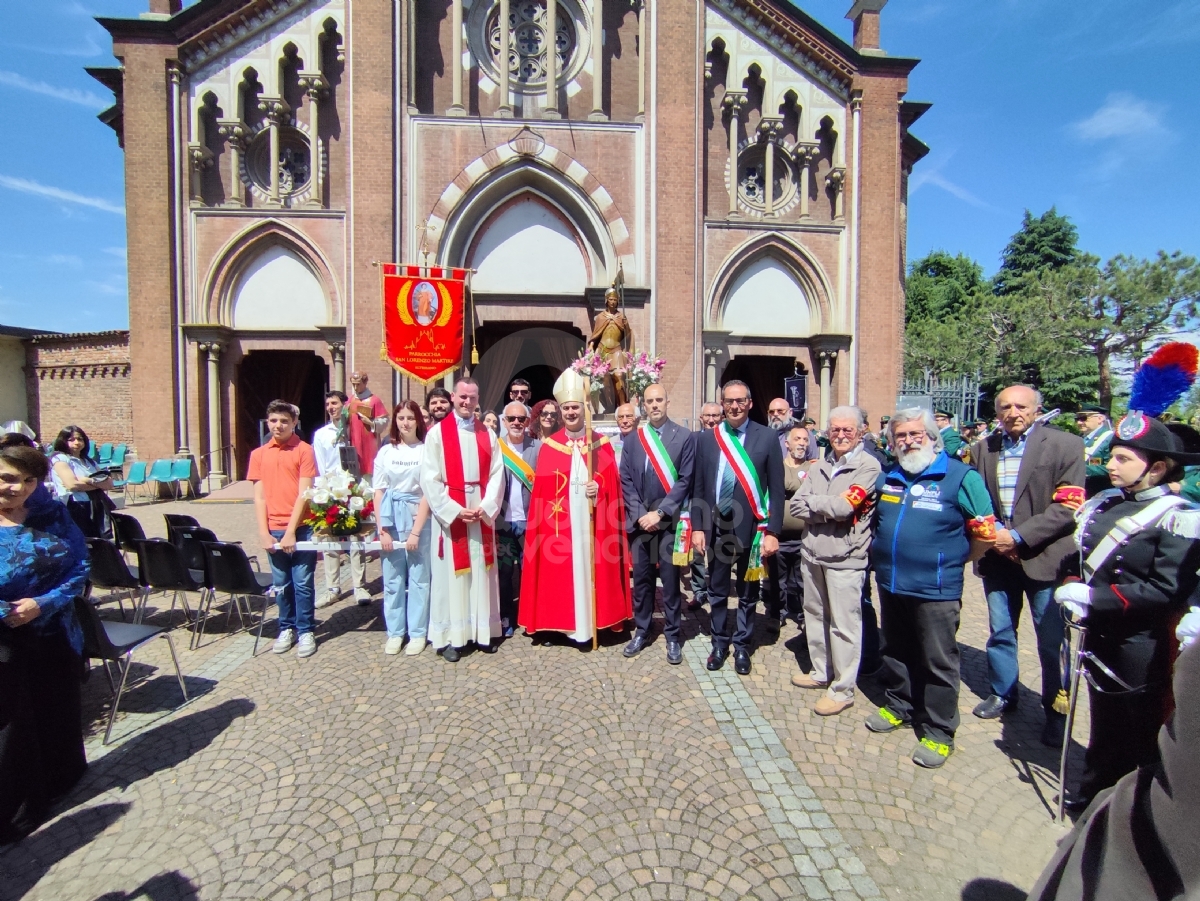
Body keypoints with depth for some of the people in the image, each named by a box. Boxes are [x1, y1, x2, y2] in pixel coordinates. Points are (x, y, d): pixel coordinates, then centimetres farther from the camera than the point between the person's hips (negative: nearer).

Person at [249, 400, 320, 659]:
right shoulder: (259, 454, 8)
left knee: (303, 583, 4)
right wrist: (264, 532, -2)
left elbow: (304, 494, -8)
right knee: (281, 584, 12)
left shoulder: (304, 450, -4)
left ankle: (306, 631, 15)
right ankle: (286, 628, 26)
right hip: (274, 531, 3)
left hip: (301, 528, -3)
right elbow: (259, 496, 6)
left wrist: (291, 531, -12)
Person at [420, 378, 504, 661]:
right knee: (451, 575, 3)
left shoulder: (488, 435, 8)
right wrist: (454, 510, -14)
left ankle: (483, 632, 19)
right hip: (449, 514, -3)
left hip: (482, 513, 3)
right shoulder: (437, 433, -2)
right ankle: (450, 637, 12)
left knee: (481, 572, 8)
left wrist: (485, 507, -10)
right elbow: (429, 479, -7)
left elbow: (496, 476, 3)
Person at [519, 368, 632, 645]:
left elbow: (613, 484, 2)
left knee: (590, 568, 5)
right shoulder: (549, 446, 3)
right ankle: (565, 622, 17)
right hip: (560, 523, 0)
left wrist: (599, 489, -18)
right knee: (561, 571, 4)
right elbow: (541, 491, 2)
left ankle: (592, 620, 19)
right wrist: (545, 522, -4)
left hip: (592, 523, 0)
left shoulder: (602, 444, 4)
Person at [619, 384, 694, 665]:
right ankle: (641, 631, 26)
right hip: (640, 521, 3)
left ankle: (673, 637, 18)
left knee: (670, 581, 4)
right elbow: (626, 481, 5)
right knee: (641, 579, 11)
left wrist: (659, 512, -12)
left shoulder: (684, 437, -2)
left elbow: (685, 480, -7)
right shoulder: (633, 439, 8)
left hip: (669, 522, -3)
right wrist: (640, 514, -6)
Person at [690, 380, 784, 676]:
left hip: (752, 529, -1)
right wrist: (697, 527, 0)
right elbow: (699, 488, 4)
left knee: (748, 594, 14)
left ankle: (742, 646, 32)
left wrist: (772, 532, -8)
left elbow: (777, 490, -4)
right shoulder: (707, 439, 1)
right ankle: (720, 643, 33)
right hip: (716, 529, 2)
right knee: (717, 593, 15)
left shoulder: (767, 438, -5)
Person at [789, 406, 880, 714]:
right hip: (812, 552, 6)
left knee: (844, 624, 2)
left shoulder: (869, 466, -8)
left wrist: (811, 501, -4)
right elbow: (796, 505, 2)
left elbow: (844, 506, -19)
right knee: (814, 615, 17)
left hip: (844, 556, -6)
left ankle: (842, 689, 16)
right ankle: (821, 672, 34)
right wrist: (830, 510, -13)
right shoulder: (819, 467, 10)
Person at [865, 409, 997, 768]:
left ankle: (939, 732, 21)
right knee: (895, 652, 20)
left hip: (935, 589, -5)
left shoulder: (960, 476, -9)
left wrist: (950, 559, -1)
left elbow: (984, 532, -6)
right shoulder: (887, 476, 7)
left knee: (937, 663, 6)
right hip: (891, 584, 6)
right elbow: (872, 516, 24)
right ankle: (899, 707, 38)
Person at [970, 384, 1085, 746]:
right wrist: (991, 533, -9)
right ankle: (1002, 693, 36)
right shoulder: (983, 449, 6)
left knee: (1052, 641, 6)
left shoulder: (1065, 446, -6)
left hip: (1043, 557, -3)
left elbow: (1067, 507, -12)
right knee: (1000, 632, 17)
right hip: (998, 555, 4)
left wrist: (1019, 536, -17)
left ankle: (1056, 710, 25)